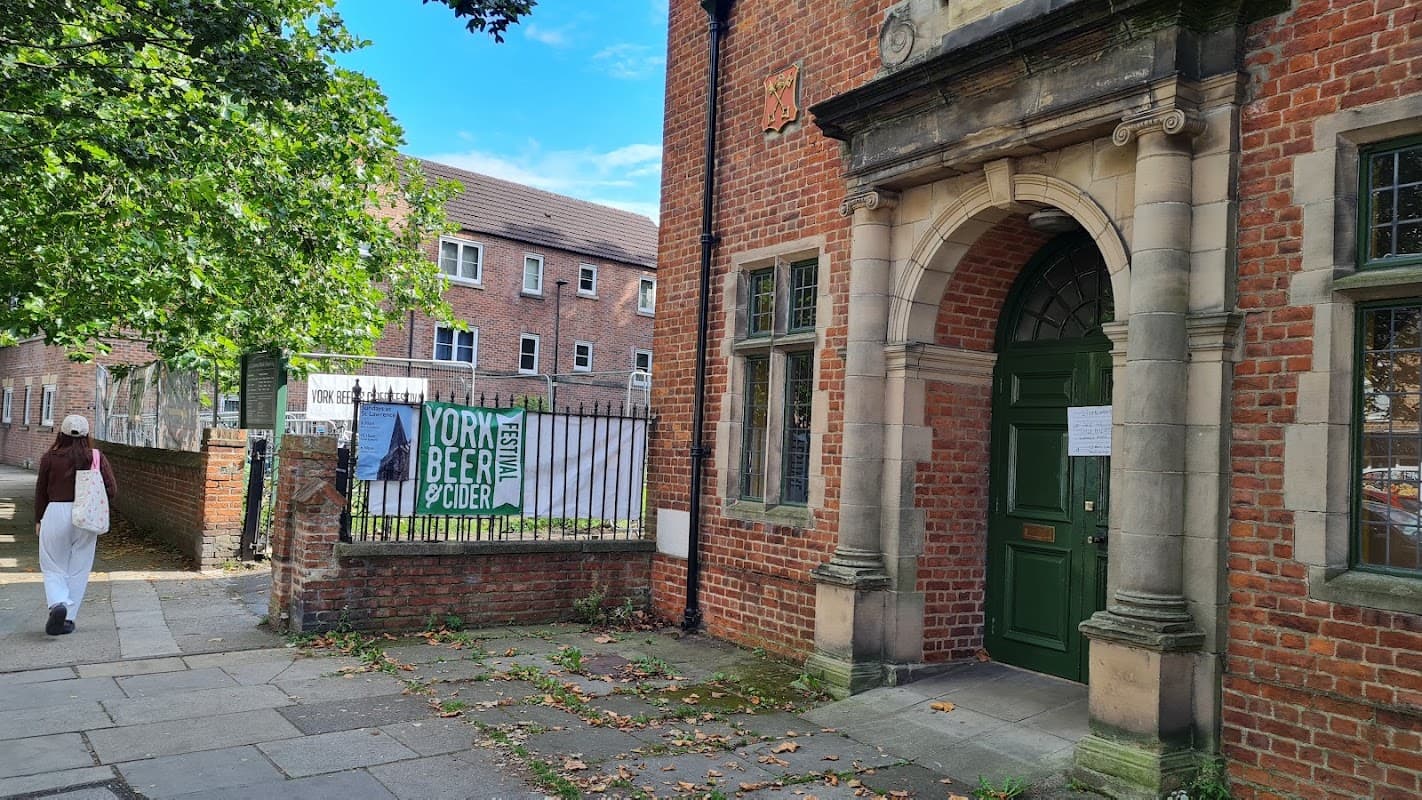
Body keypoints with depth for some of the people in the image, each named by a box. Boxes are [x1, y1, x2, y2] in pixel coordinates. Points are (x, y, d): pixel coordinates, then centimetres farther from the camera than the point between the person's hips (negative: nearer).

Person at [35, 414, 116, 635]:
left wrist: (38, 520, 15)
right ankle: (67, 619, 12)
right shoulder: (97, 458, 0)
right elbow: (110, 488, -2)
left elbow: (41, 491, 4)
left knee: (53, 567, 10)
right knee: (78, 569, 9)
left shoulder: (49, 458, -2)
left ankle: (57, 603, -16)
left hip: (56, 512, -1)